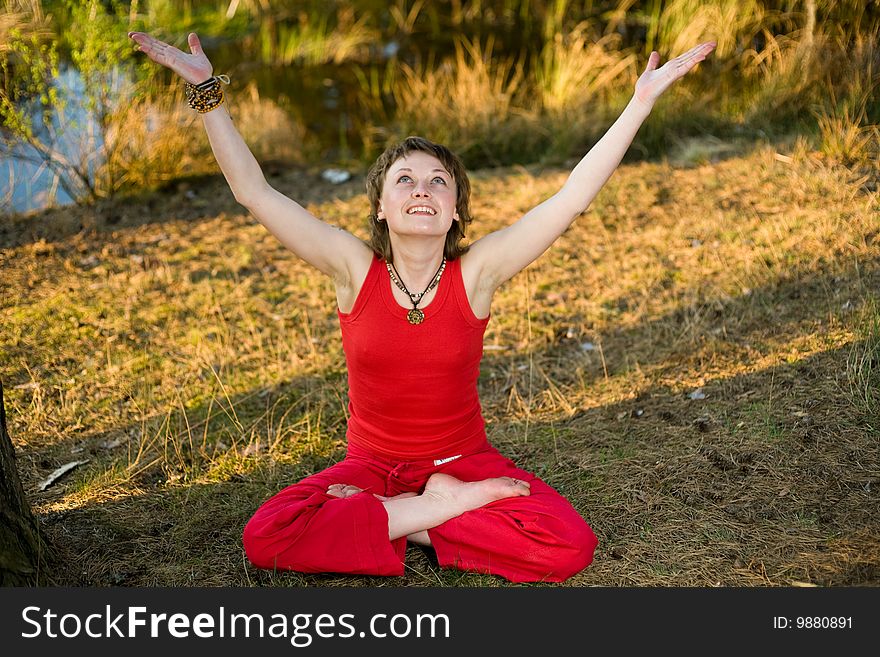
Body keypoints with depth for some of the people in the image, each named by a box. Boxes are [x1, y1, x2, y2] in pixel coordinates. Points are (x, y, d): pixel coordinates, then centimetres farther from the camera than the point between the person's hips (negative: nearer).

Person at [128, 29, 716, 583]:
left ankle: (407, 519, -8)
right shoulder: (354, 268, -11)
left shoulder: (477, 272, -12)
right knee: (267, 538, -26)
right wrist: (207, 90, -15)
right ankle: (447, 508, -14)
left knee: (569, 545, -25)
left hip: (464, 458, 0)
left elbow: (574, 196, -16)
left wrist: (642, 101, -19)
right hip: (371, 462, 1)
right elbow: (255, 192, -12)